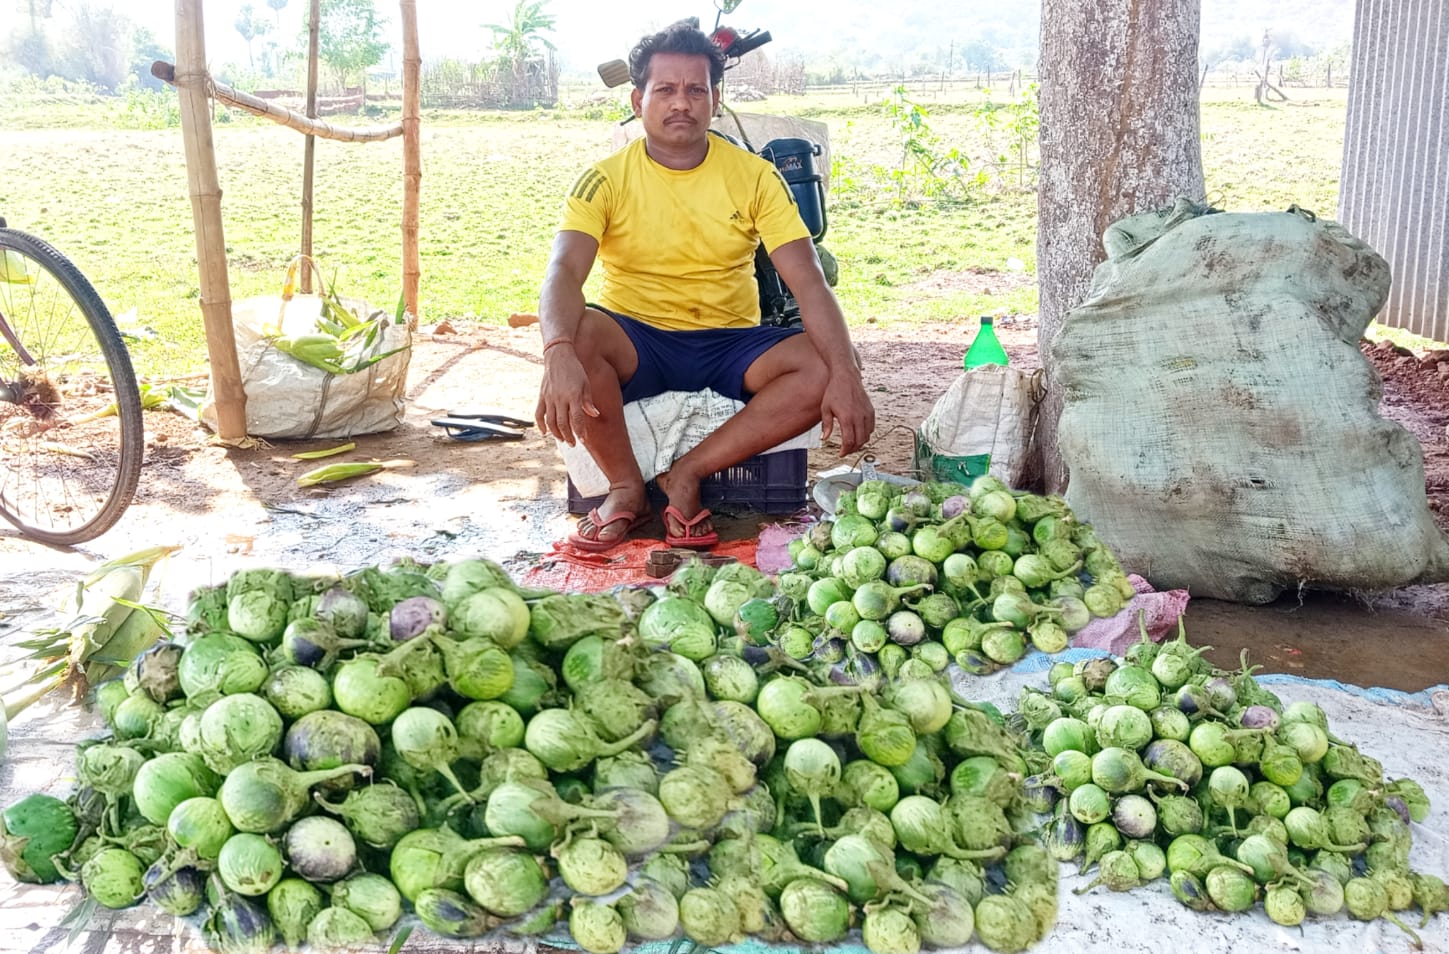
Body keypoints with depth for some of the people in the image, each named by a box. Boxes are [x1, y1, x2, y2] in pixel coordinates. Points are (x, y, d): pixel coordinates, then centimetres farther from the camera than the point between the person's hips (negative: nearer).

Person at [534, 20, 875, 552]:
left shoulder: (755, 177, -1)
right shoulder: (605, 181, -5)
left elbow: (808, 280, -10)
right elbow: (563, 274, -21)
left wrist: (845, 374, -27)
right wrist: (559, 354, -44)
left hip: (730, 348, 2)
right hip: (636, 344, -1)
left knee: (824, 366, -26)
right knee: (578, 333, -34)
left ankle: (685, 476, -16)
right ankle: (627, 489, -13)